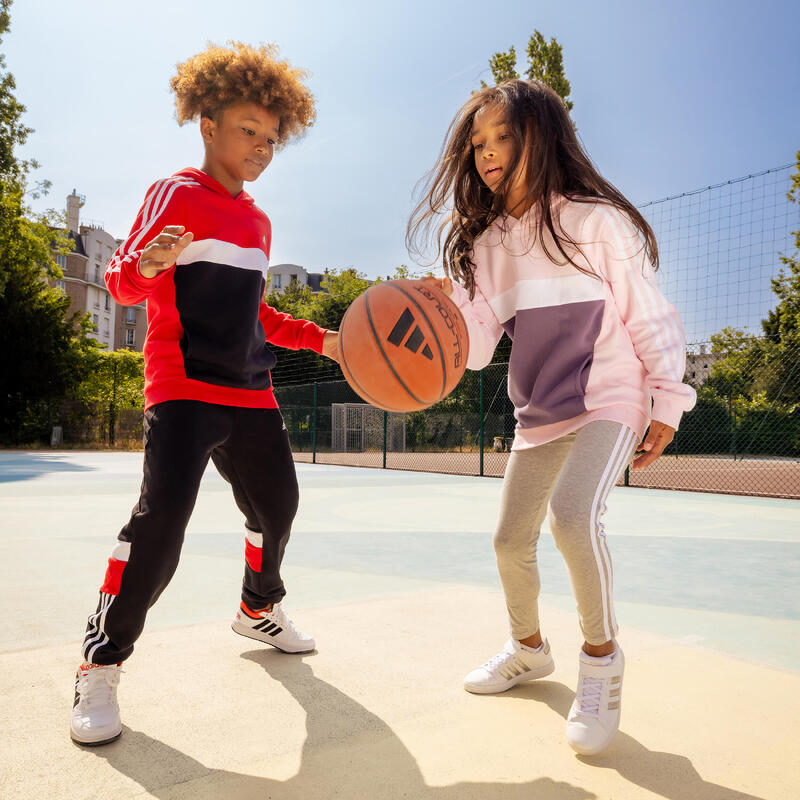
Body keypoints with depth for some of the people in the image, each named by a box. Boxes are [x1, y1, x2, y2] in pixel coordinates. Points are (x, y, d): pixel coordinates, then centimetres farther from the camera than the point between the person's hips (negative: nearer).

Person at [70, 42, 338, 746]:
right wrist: (146, 263, -29)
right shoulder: (177, 195, -1)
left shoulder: (258, 222, 19)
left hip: (251, 394, 8)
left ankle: (259, 608, 37)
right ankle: (100, 666, -2)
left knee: (277, 504, 12)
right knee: (163, 514, -19)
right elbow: (122, 283, -7)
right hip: (184, 388, -7)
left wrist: (318, 338, 19)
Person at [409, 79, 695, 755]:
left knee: (573, 514, -28)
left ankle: (602, 657, -2)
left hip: (610, 401, -5)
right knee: (511, 539, 9)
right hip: (538, 415, 6)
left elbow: (650, 315, -3)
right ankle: (530, 649, 35)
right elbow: (477, 350, -5)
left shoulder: (597, 221, -8)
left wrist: (667, 403, -5)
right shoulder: (484, 244, 4)